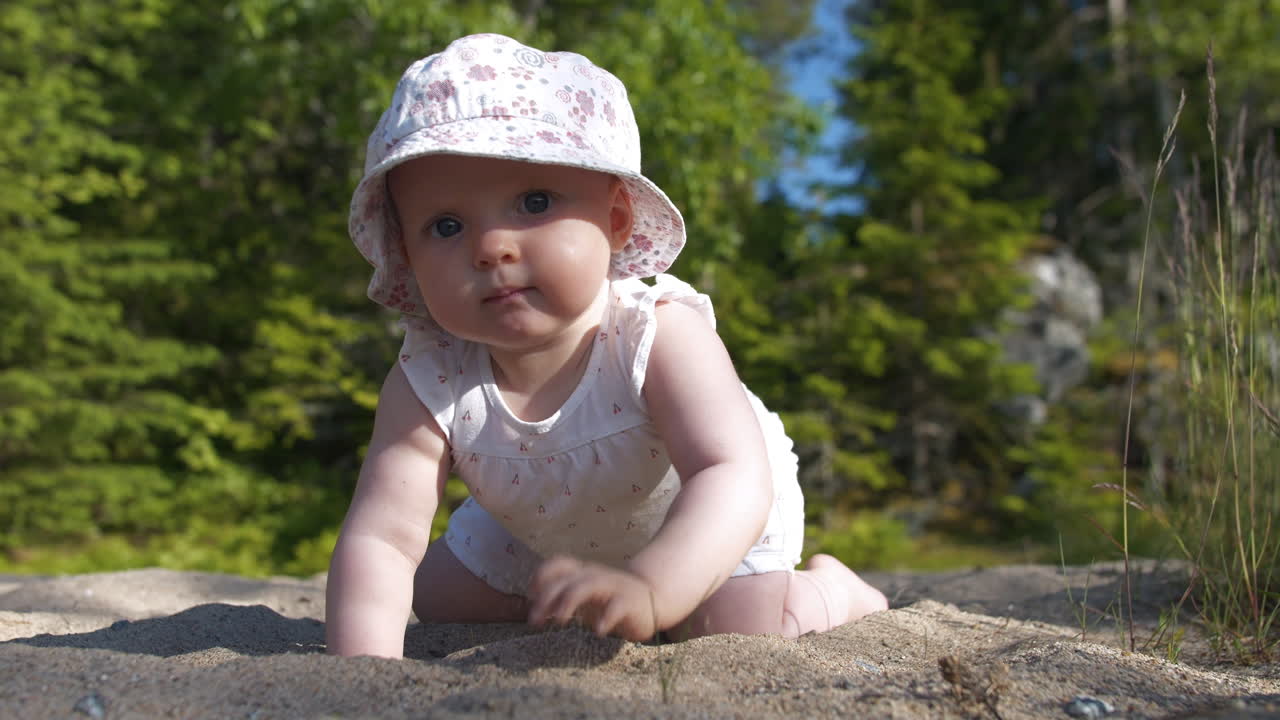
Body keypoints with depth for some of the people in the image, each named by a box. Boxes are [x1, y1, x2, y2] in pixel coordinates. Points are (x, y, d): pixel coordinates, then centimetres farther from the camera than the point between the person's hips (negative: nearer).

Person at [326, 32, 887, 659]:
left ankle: (830, 588, 14)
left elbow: (733, 481, -52)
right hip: (539, 534, 4)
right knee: (438, 600, 13)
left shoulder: (662, 338, -42)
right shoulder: (427, 385, -32)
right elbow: (379, 539, -36)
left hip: (705, 521, -3)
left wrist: (648, 588, -70)